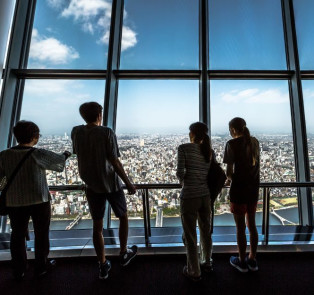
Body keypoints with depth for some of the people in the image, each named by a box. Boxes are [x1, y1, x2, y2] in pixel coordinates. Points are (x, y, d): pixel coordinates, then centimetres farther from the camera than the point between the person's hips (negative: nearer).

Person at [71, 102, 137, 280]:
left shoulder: (76, 132, -4)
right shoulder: (107, 133, -18)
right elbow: (115, 162, -19)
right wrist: (129, 183, -11)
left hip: (91, 186, 4)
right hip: (111, 184, -3)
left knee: (97, 226, 15)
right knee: (123, 217, 20)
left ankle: (103, 266, 27)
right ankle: (124, 254, 36)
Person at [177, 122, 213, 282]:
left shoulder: (184, 148, -10)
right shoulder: (209, 151, 5)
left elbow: (180, 172, -15)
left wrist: (182, 181, 5)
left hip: (189, 197, -5)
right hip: (205, 196, 6)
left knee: (190, 236, 13)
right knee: (205, 231, 24)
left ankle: (194, 272, 31)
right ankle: (207, 263, 46)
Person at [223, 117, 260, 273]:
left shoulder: (232, 143, -14)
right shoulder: (254, 141, 6)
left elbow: (229, 170, -16)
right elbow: (254, 165, 12)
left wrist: (229, 178, 7)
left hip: (239, 188, -6)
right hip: (254, 187, 6)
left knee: (240, 227, 9)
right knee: (251, 224, 19)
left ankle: (242, 262, 26)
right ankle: (252, 260, 33)